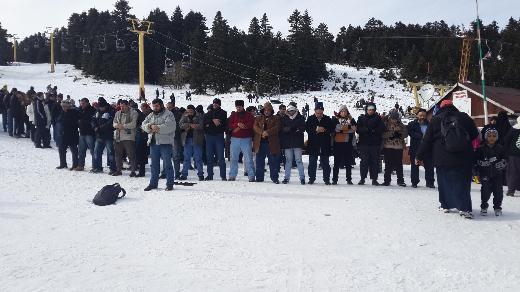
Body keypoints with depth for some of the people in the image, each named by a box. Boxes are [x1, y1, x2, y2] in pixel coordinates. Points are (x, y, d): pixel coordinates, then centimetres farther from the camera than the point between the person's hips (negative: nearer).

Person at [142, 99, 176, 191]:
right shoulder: (151, 115, 19)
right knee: (154, 164, 13)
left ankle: (170, 184, 5)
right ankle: (153, 183, 22)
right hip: (153, 142, 6)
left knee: (167, 164, -3)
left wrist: (157, 127, -17)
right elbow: (144, 125, 8)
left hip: (165, 143, -6)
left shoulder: (168, 114, -2)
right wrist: (150, 126, -12)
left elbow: (169, 126, -17)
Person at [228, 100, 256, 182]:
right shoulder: (233, 115, 13)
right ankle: (232, 176, 13)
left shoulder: (248, 115, 7)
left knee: (248, 158, -5)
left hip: (246, 139, -3)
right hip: (235, 139, 3)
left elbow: (251, 124, -8)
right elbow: (229, 125, 2)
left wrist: (240, 127, -12)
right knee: (233, 158, 5)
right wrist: (237, 124, -16)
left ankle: (251, 176, -1)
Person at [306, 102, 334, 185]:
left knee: (325, 162, 4)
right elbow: (307, 129, -7)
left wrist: (324, 130, -18)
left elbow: (332, 129, 0)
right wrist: (316, 129, -20)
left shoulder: (327, 119, 5)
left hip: (325, 144, 0)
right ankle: (311, 178, 16)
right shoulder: (310, 119, 4)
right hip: (313, 144, 0)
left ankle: (326, 179, 12)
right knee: (312, 162, 6)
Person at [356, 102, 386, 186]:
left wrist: (373, 130, -16)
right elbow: (358, 129, -2)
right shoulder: (361, 118, 9)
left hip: (375, 144, 1)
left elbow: (382, 129, -1)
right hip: (364, 143, 0)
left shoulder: (378, 118, 9)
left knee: (375, 161, 2)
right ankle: (362, 178, 9)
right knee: (364, 161, 1)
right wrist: (367, 129, -16)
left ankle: (374, 179, 8)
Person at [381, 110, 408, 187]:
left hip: (398, 147, 1)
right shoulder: (385, 124, 1)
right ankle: (387, 180, 12)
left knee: (399, 164, 2)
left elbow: (405, 134, 5)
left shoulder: (400, 125, 8)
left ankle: (400, 180, 10)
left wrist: (399, 134, -13)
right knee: (388, 164, 3)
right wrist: (390, 134, -19)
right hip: (387, 146, -1)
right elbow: (382, 134, -8)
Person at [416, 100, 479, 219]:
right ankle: (465, 208, -5)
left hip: (442, 159, 0)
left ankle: (445, 205, 19)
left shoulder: (435, 120, 3)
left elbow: (427, 140, 4)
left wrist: (419, 156, 10)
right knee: (462, 183, 3)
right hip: (463, 159, 1)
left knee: (444, 182, 12)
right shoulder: (464, 117, 4)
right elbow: (475, 134, 11)